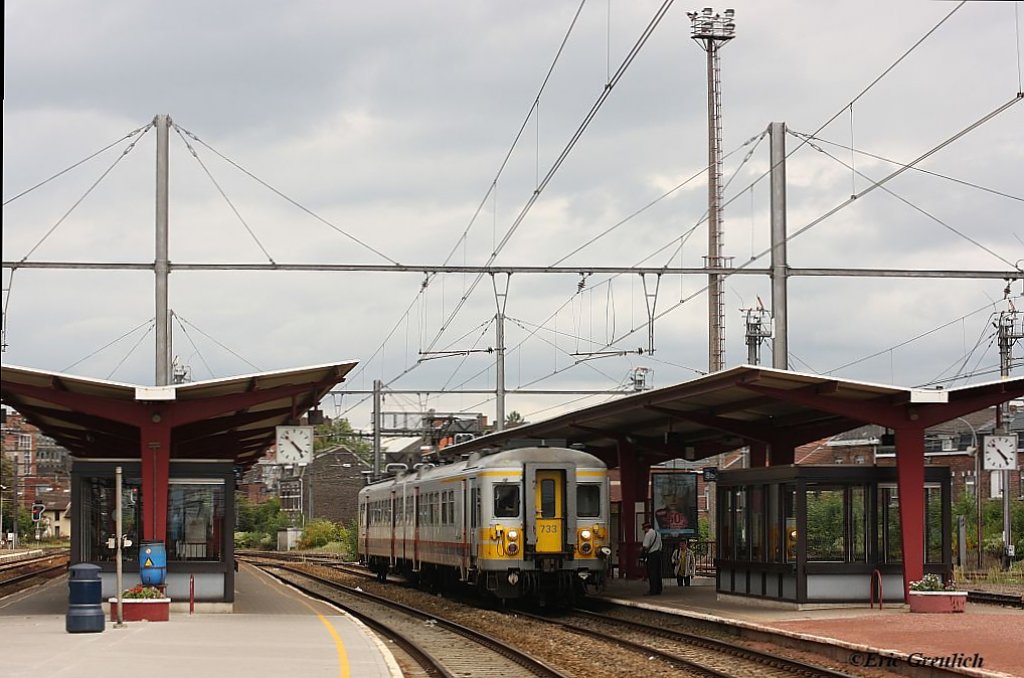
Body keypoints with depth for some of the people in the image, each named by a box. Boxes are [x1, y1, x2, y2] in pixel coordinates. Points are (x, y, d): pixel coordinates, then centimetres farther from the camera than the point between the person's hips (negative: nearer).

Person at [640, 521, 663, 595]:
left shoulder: (648, 534, -10)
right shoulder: (657, 533, 17)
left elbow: (645, 546, -15)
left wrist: (641, 550, 3)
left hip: (651, 555, -8)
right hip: (658, 553, 8)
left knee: (651, 573, -7)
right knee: (658, 573, 10)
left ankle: (652, 590, -9)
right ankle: (658, 590, 12)